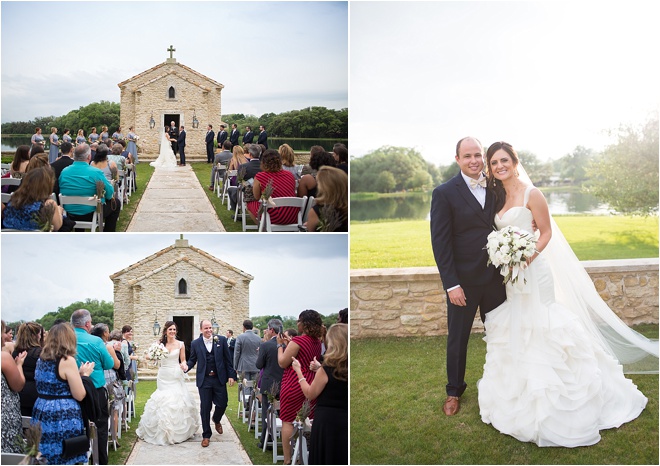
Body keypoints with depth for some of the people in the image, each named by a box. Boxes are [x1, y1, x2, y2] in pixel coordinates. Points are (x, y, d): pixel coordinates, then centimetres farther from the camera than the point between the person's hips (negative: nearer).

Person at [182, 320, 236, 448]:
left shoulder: (221, 340, -1)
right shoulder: (195, 343, 0)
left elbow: (227, 359, 2)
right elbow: (192, 360, 6)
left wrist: (231, 375, -1)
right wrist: (187, 366, -16)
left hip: (219, 379, 0)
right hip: (204, 380, 0)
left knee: (222, 404, 5)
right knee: (205, 407, 4)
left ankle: (216, 420, 39)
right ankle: (206, 435, 17)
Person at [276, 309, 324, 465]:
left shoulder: (298, 341, -16)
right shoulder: (317, 342, 8)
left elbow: (282, 362, -12)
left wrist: (280, 345, 0)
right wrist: (288, 345, 16)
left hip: (294, 385, -7)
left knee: (288, 421, 1)